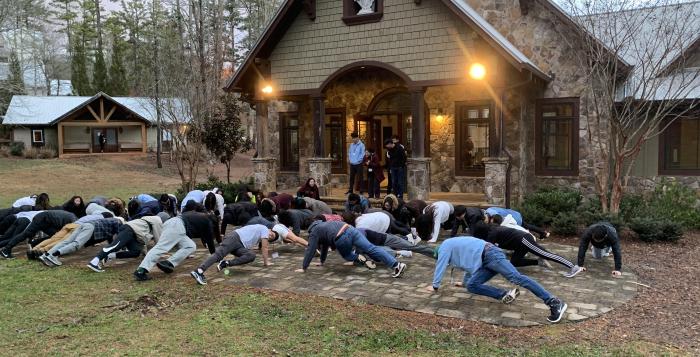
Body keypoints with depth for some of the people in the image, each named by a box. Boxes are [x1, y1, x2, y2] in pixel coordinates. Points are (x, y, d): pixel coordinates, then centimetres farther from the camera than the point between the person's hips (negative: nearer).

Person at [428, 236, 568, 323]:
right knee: (471, 285, -3)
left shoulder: (444, 246, 9)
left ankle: (555, 303, -27)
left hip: (490, 254, -10)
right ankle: (505, 295, -17)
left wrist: (435, 286, 20)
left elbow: (440, 266, 7)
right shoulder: (454, 245, 35)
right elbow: (470, 264, 47)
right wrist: (465, 282, 59)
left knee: (516, 277, -21)